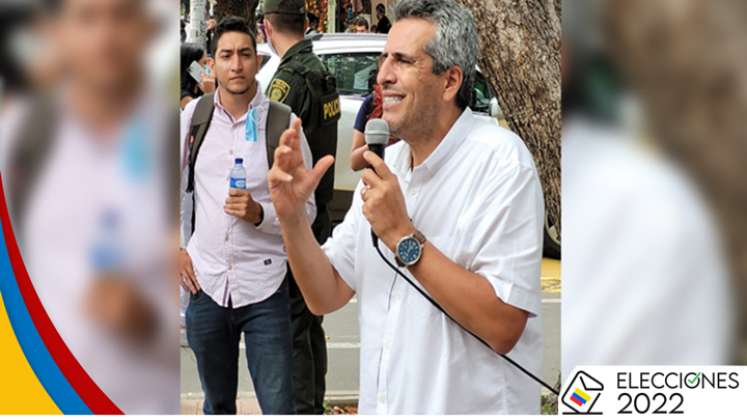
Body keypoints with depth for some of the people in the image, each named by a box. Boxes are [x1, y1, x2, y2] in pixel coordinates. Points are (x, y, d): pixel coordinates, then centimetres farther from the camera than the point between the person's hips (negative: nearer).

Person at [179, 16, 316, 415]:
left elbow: (306, 209, -1)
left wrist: (259, 213, -18)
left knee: (278, 407, -3)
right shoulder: (194, 115, 3)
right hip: (206, 283, 3)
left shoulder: (283, 123, -5)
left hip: (264, 289, -3)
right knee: (217, 403, 17)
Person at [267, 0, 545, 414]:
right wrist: (292, 215, -11)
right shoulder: (387, 162, 4)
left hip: (470, 406, -6)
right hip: (379, 404, 7)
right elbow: (326, 296, 4)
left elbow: (503, 327, -24)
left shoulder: (500, 160, -17)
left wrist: (402, 236, -24)